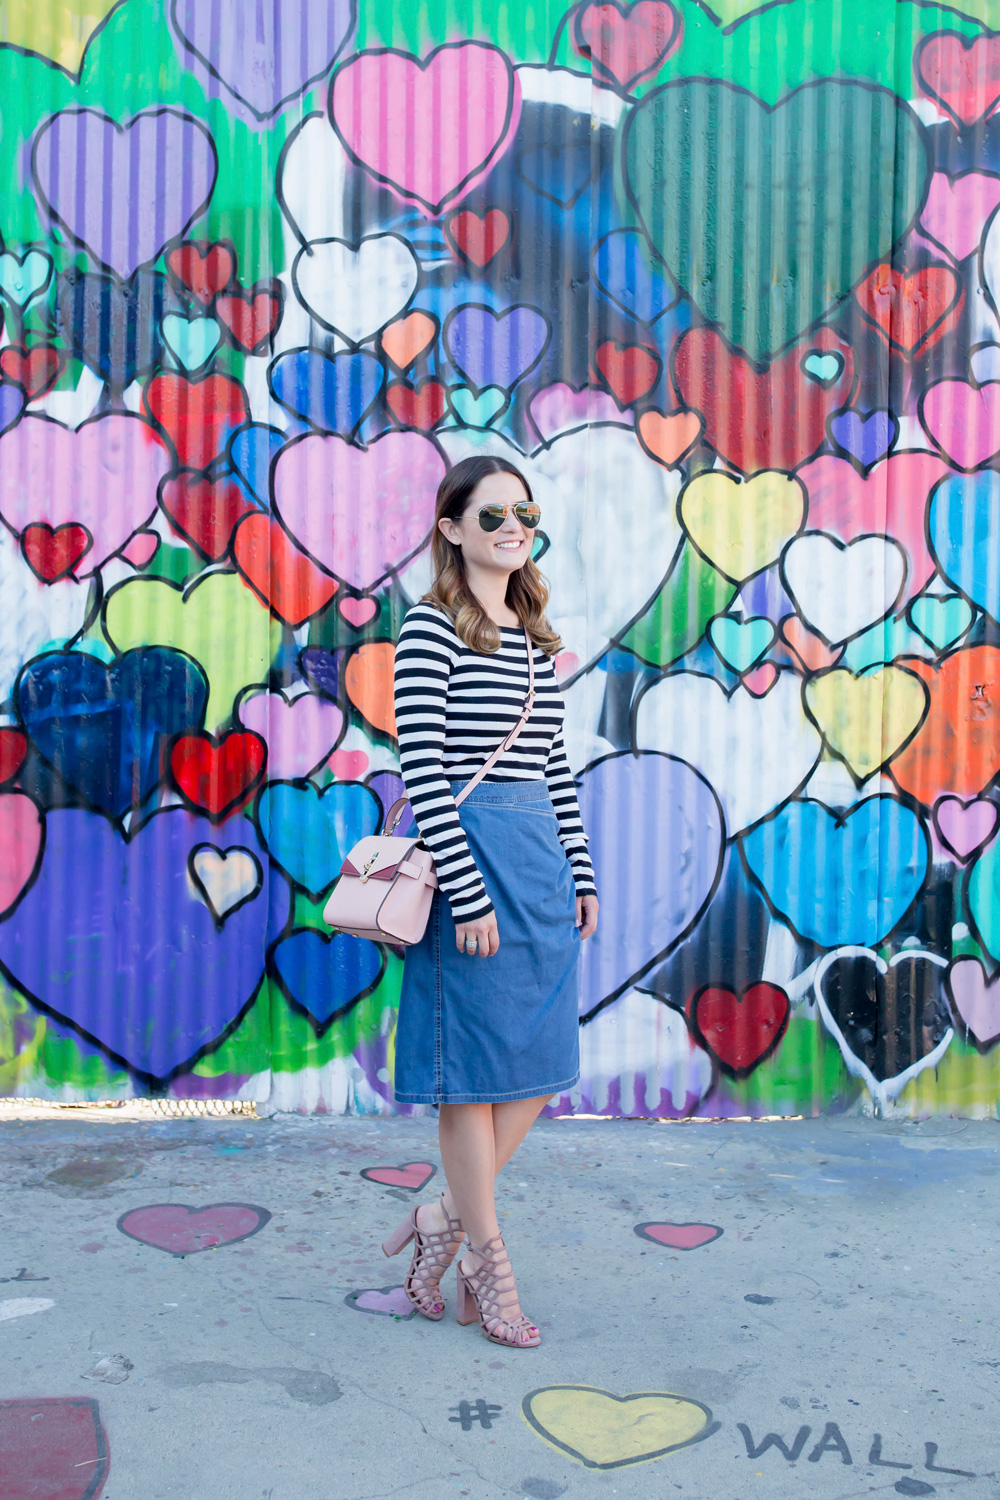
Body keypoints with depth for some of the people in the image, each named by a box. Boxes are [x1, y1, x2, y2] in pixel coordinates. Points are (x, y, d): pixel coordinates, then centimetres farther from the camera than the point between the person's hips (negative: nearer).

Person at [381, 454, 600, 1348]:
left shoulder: (536, 639, 14)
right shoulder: (431, 630, -8)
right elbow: (422, 772, -14)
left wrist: (581, 874, 13)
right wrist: (467, 893, -17)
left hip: (541, 855, 8)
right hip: (470, 849, -8)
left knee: (543, 1059, 9)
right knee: (478, 1061, 3)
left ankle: (446, 1221, 24)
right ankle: (488, 1260, 18)